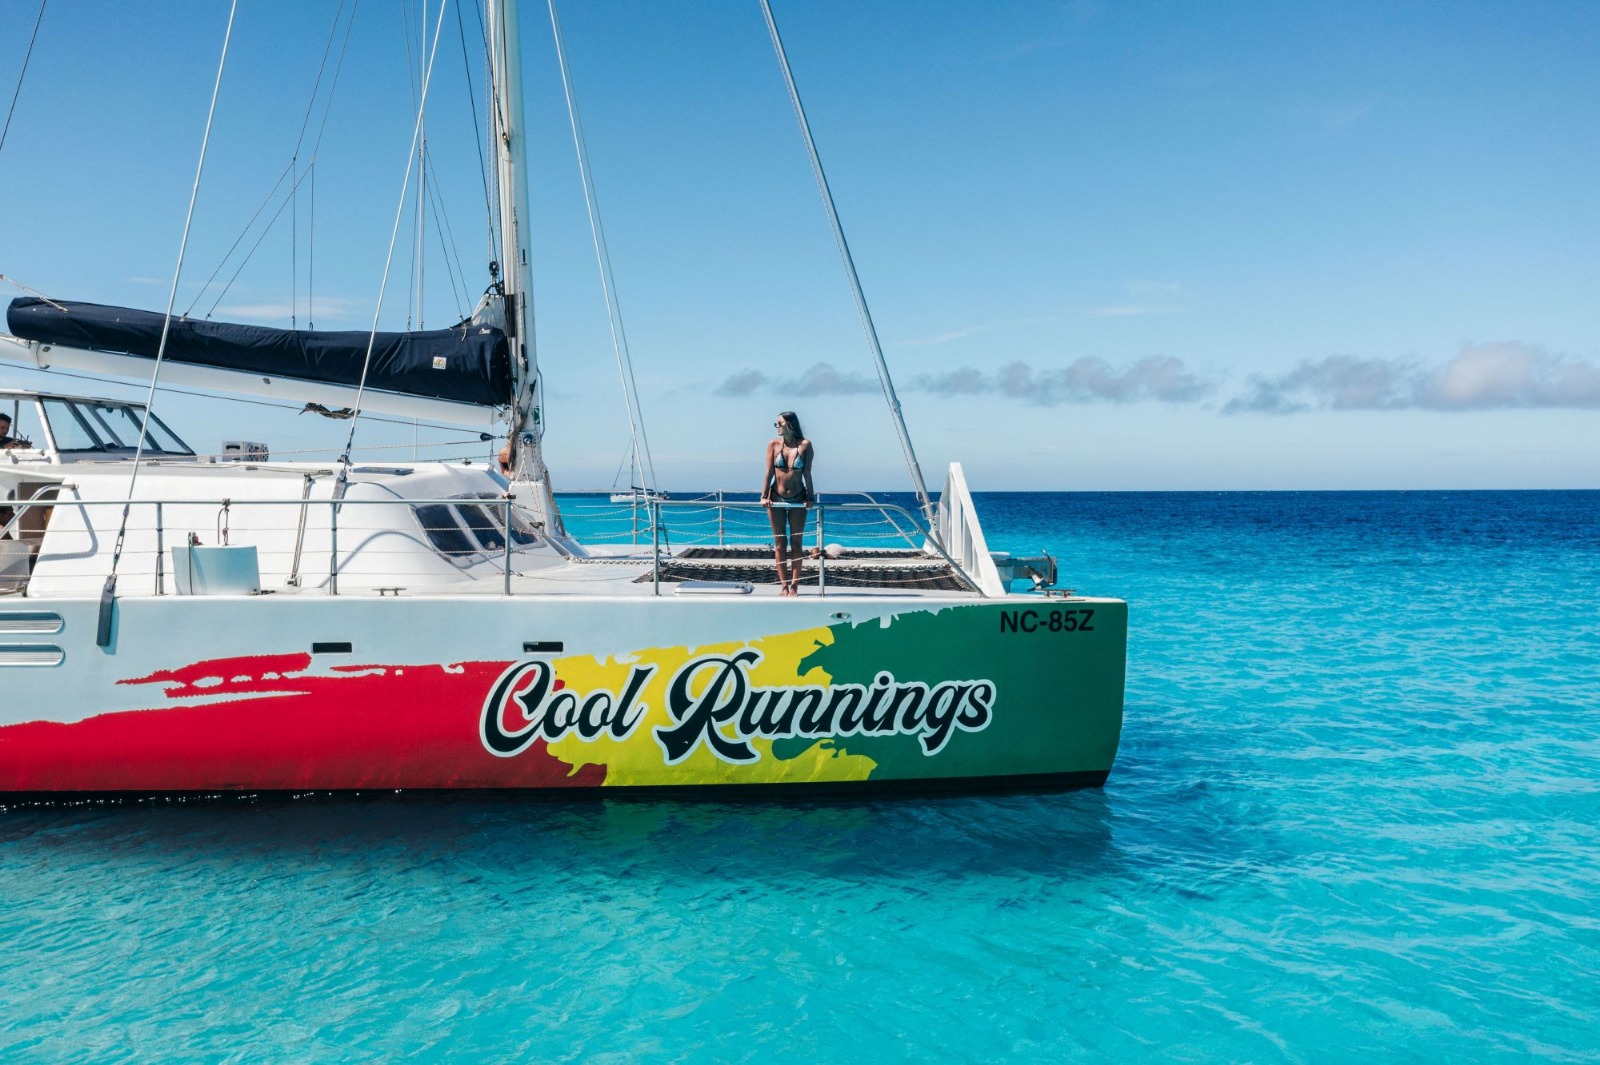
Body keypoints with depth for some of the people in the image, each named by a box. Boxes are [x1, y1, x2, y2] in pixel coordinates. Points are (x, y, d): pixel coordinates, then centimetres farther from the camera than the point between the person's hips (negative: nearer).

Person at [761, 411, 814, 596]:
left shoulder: (805, 445, -6)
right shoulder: (774, 444, -3)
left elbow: (807, 474, -5)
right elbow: (768, 472, -3)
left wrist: (810, 497, -8)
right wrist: (764, 496, -9)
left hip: (798, 499, -1)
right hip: (776, 498, 1)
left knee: (796, 542, 3)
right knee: (779, 542, 4)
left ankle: (794, 585, 8)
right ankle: (783, 584, 9)